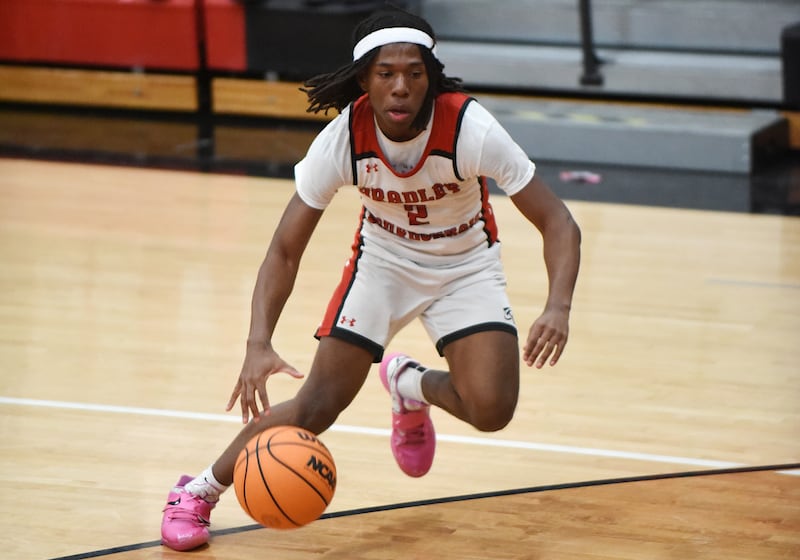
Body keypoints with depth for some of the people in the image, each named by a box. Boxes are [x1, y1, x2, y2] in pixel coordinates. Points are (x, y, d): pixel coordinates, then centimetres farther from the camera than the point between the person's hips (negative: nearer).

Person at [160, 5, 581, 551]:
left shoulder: (471, 129, -31)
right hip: (383, 258, 0)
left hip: (466, 265, 0)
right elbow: (285, 250, -21)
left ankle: (411, 385, 14)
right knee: (316, 407, -9)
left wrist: (559, 307, -46)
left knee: (491, 410, -21)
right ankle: (197, 492, 13)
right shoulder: (342, 139, -26)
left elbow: (558, 224, -28)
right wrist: (259, 343, -36)